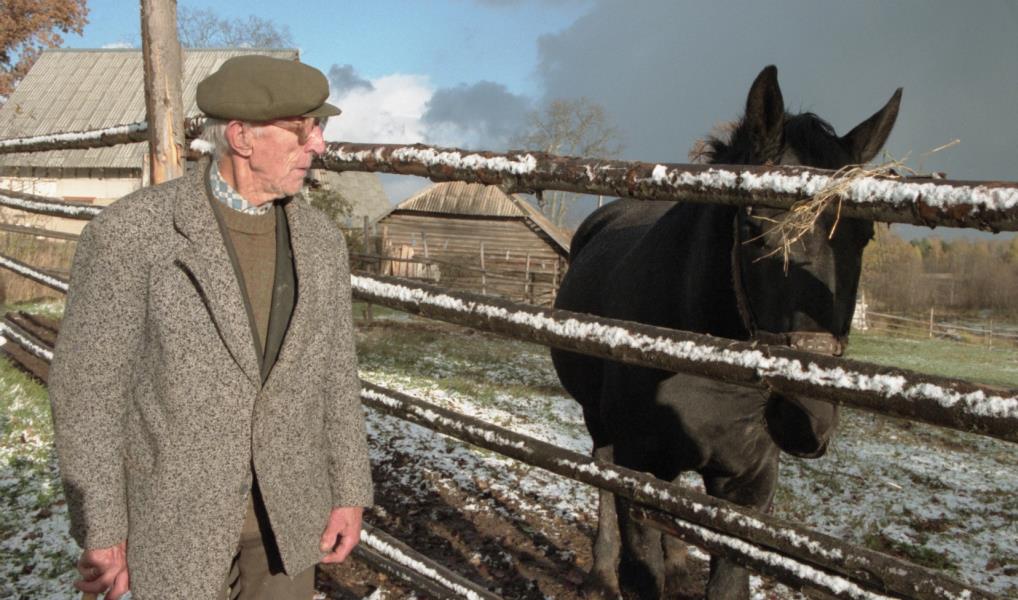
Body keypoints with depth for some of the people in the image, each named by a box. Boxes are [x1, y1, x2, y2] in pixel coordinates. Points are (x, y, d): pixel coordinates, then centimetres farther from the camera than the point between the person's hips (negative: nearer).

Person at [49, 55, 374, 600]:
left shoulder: (319, 242, -3)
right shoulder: (130, 233, -19)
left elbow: (332, 371, 4)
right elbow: (88, 384, -14)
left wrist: (349, 493, 2)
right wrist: (99, 530, -11)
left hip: (283, 501, 4)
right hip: (176, 506, -4)